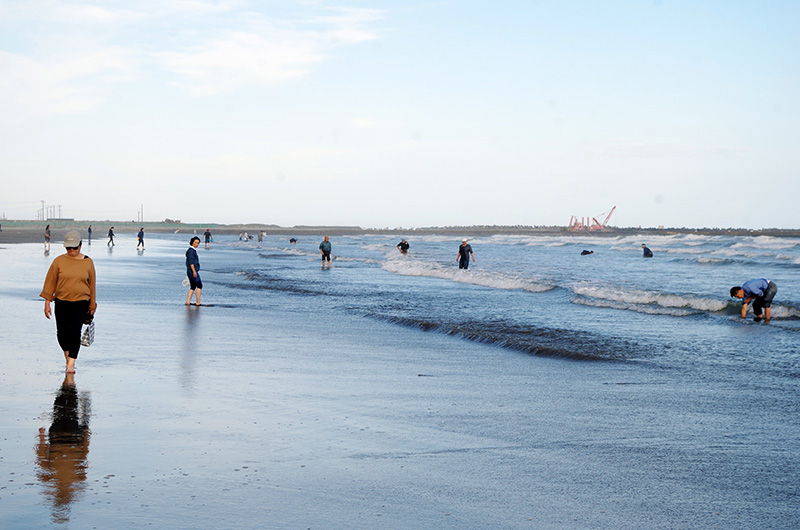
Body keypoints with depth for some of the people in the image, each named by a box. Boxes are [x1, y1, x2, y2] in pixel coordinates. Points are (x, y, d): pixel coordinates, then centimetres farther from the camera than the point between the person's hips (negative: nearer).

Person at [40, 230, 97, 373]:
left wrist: (92, 306, 11)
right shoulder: (59, 261, 1)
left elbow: (92, 284, 10)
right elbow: (50, 281, 4)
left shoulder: (88, 262, 3)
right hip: (61, 302, 1)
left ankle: (71, 364, -5)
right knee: (62, 333, 3)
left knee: (75, 332, -10)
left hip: (81, 303, -1)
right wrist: (47, 303, 0)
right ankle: (67, 354, 31)